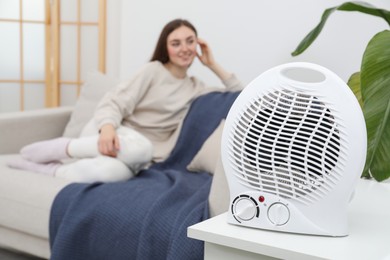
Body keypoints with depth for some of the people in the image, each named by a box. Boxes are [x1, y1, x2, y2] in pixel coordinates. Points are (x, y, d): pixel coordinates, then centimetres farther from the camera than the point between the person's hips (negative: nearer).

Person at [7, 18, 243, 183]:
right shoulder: (153, 70, 3)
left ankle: (52, 168, -19)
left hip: (136, 159, 2)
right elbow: (115, 103, -6)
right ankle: (62, 147, -20)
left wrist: (213, 65, 9)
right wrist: (108, 128, -27)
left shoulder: (196, 88, 15)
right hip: (118, 136, -2)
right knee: (140, 147, -39)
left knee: (113, 172, -37)